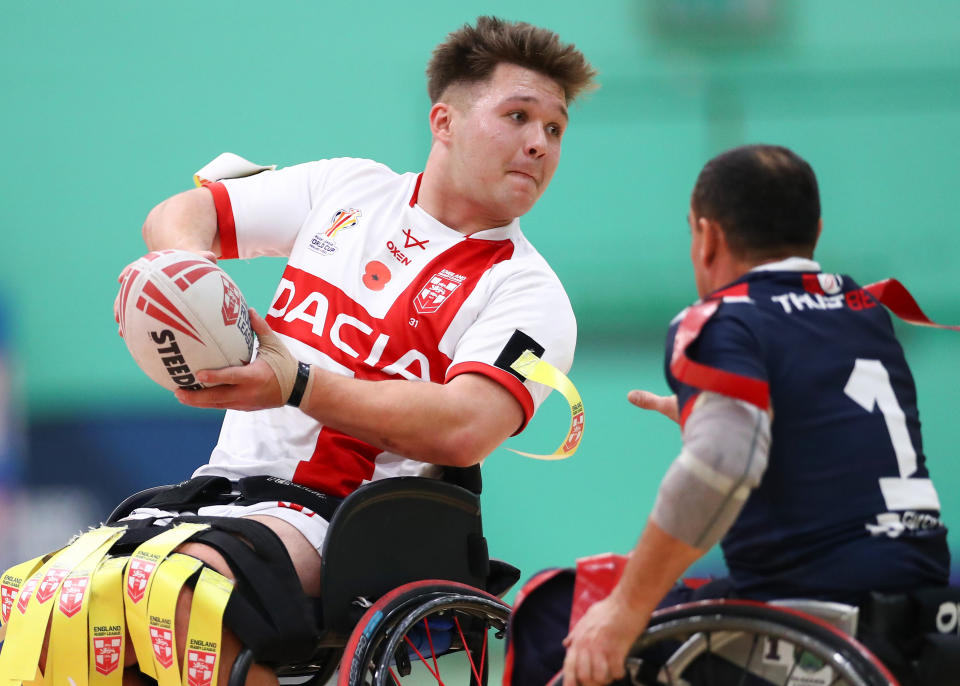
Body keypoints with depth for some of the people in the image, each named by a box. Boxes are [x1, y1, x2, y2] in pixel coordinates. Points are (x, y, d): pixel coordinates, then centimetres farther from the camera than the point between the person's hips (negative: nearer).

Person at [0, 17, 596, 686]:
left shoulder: (529, 294, -1)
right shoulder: (348, 188, 15)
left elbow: (463, 430, -18)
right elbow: (176, 215, 19)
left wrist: (299, 385, -26)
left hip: (336, 512, -5)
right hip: (224, 478, 6)